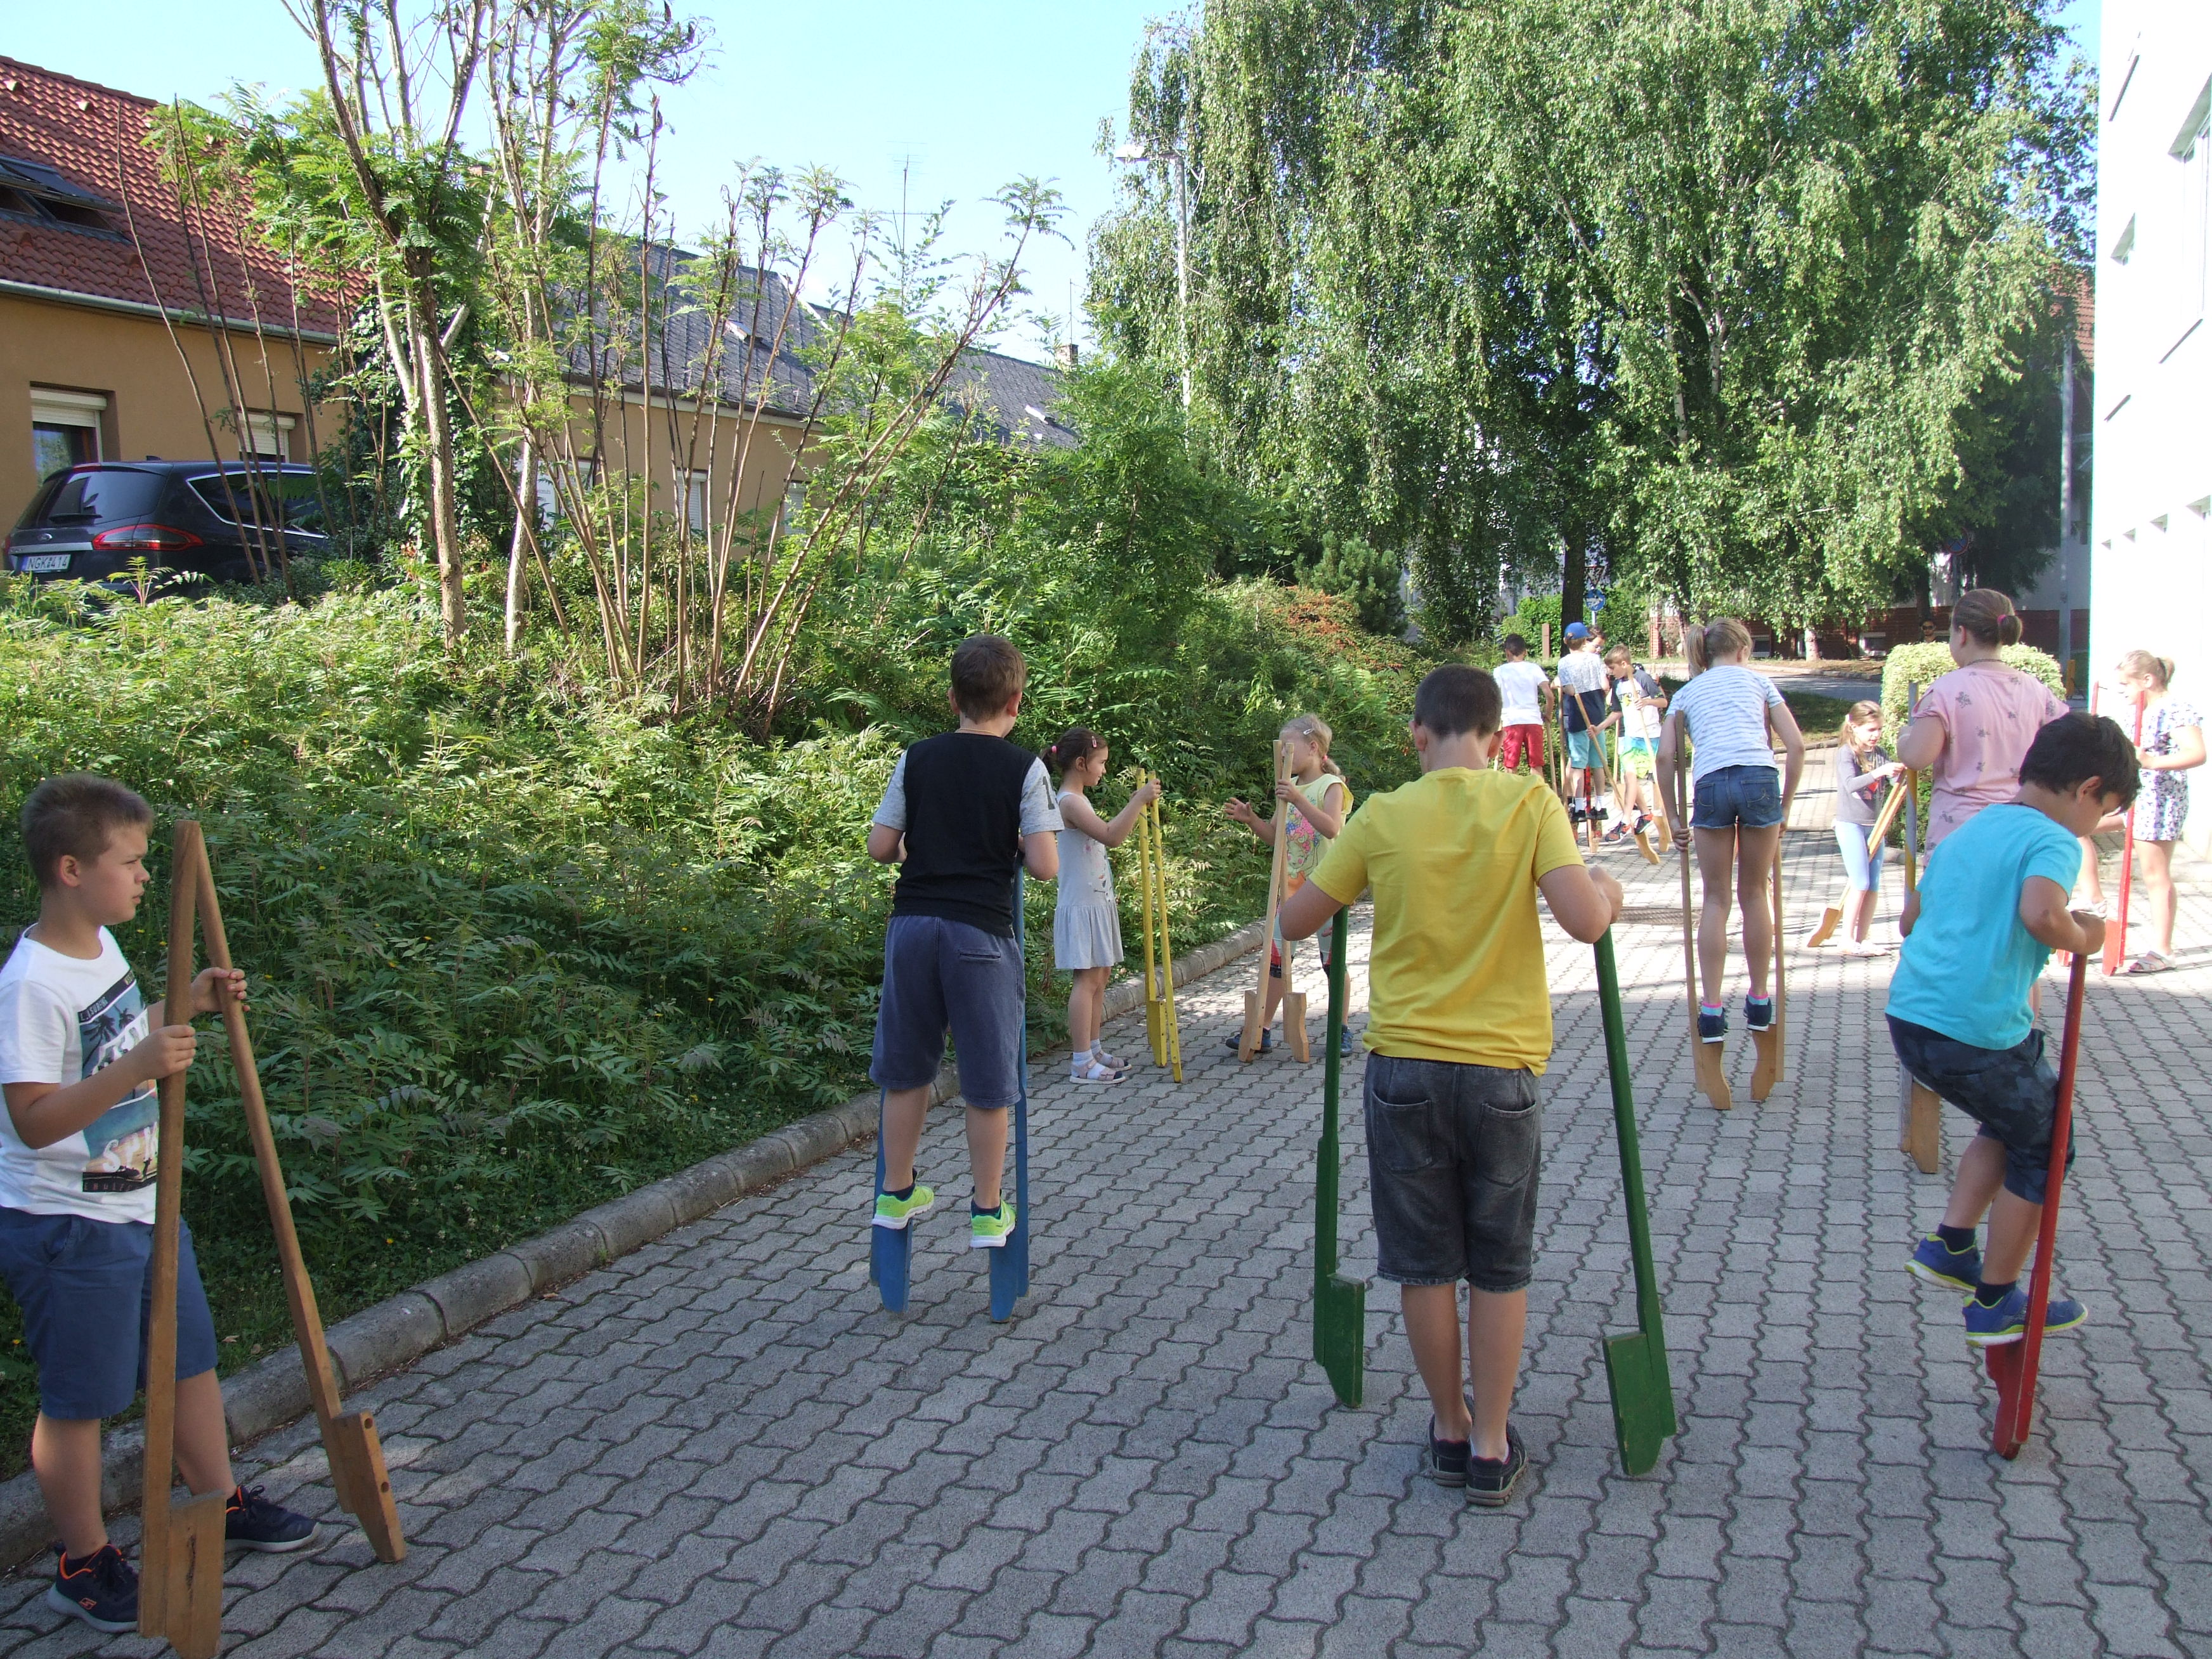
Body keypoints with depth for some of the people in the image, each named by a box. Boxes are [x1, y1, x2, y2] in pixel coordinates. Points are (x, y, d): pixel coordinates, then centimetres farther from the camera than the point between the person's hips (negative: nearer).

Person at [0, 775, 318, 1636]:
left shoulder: (103, 944, 4)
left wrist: (187, 1004, 10)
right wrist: (139, 1066, -36)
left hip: (142, 1204, 9)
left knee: (192, 1358, 20)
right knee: (78, 1399, 7)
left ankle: (222, 1503, 38)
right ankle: (84, 1565, 25)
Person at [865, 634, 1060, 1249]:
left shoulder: (918, 758, 5)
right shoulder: (1024, 768, -3)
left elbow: (880, 846, 5)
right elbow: (1045, 866, -9)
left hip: (913, 922, 3)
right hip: (981, 932, -3)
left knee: (906, 1067, 16)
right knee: (988, 1079, 7)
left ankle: (897, 1194, 28)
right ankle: (988, 1212, 16)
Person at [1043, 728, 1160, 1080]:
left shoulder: (1080, 801, 15)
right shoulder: (1070, 801, -17)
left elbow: (1110, 833, 25)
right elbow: (1111, 837, -28)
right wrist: (1138, 802, -27)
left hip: (1098, 903, 10)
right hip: (1081, 908, -10)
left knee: (1099, 977, 13)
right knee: (1087, 980, -8)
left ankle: (1093, 1050, 20)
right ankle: (1081, 1063, -5)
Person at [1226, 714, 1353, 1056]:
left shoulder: (1331, 786, -9)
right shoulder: (1290, 788, 11)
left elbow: (1331, 828, -27)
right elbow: (1274, 837, 15)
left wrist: (1299, 801, -35)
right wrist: (1250, 819, -2)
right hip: (1291, 886, 6)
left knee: (1332, 960, 3)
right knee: (1275, 956, 5)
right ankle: (1263, 1028, 10)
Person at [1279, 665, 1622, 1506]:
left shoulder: (1384, 817, -3)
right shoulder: (1530, 802, -7)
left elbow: (1295, 921, 3)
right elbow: (1584, 919, -18)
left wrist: (1347, 869, 23)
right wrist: (1610, 890, 5)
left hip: (1405, 1069, 1)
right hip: (1501, 1068, 0)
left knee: (1424, 1264, 13)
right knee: (1500, 1269, 13)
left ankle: (1451, 1433, 26)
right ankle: (1491, 1446, 21)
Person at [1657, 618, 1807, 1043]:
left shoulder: (1687, 693, 23)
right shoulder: (1757, 681, 22)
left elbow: (1665, 757, 10)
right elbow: (1796, 745, 12)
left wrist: (1675, 818, 14)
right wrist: (1785, 805, 18)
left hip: (1711, 785, 0)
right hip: (1760, 779, 0)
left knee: (1715, 900, 9)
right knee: (1755, 894, 13)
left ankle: (1711, 1009, 6)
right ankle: (1759, 1002, 22)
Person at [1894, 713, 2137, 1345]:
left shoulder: (1966, 830, 17)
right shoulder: (2054, 842, -8)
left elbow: (1912, 916, 26)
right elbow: (2042, 914, -28)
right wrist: (2082, 940, -9)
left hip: (1909, 1014, 8)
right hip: (1978, 1033, -8)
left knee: (2016, 1120, 28)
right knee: (2043, 1145, 15)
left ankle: (1949, 1245, 23)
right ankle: (1996, 1305, 23)